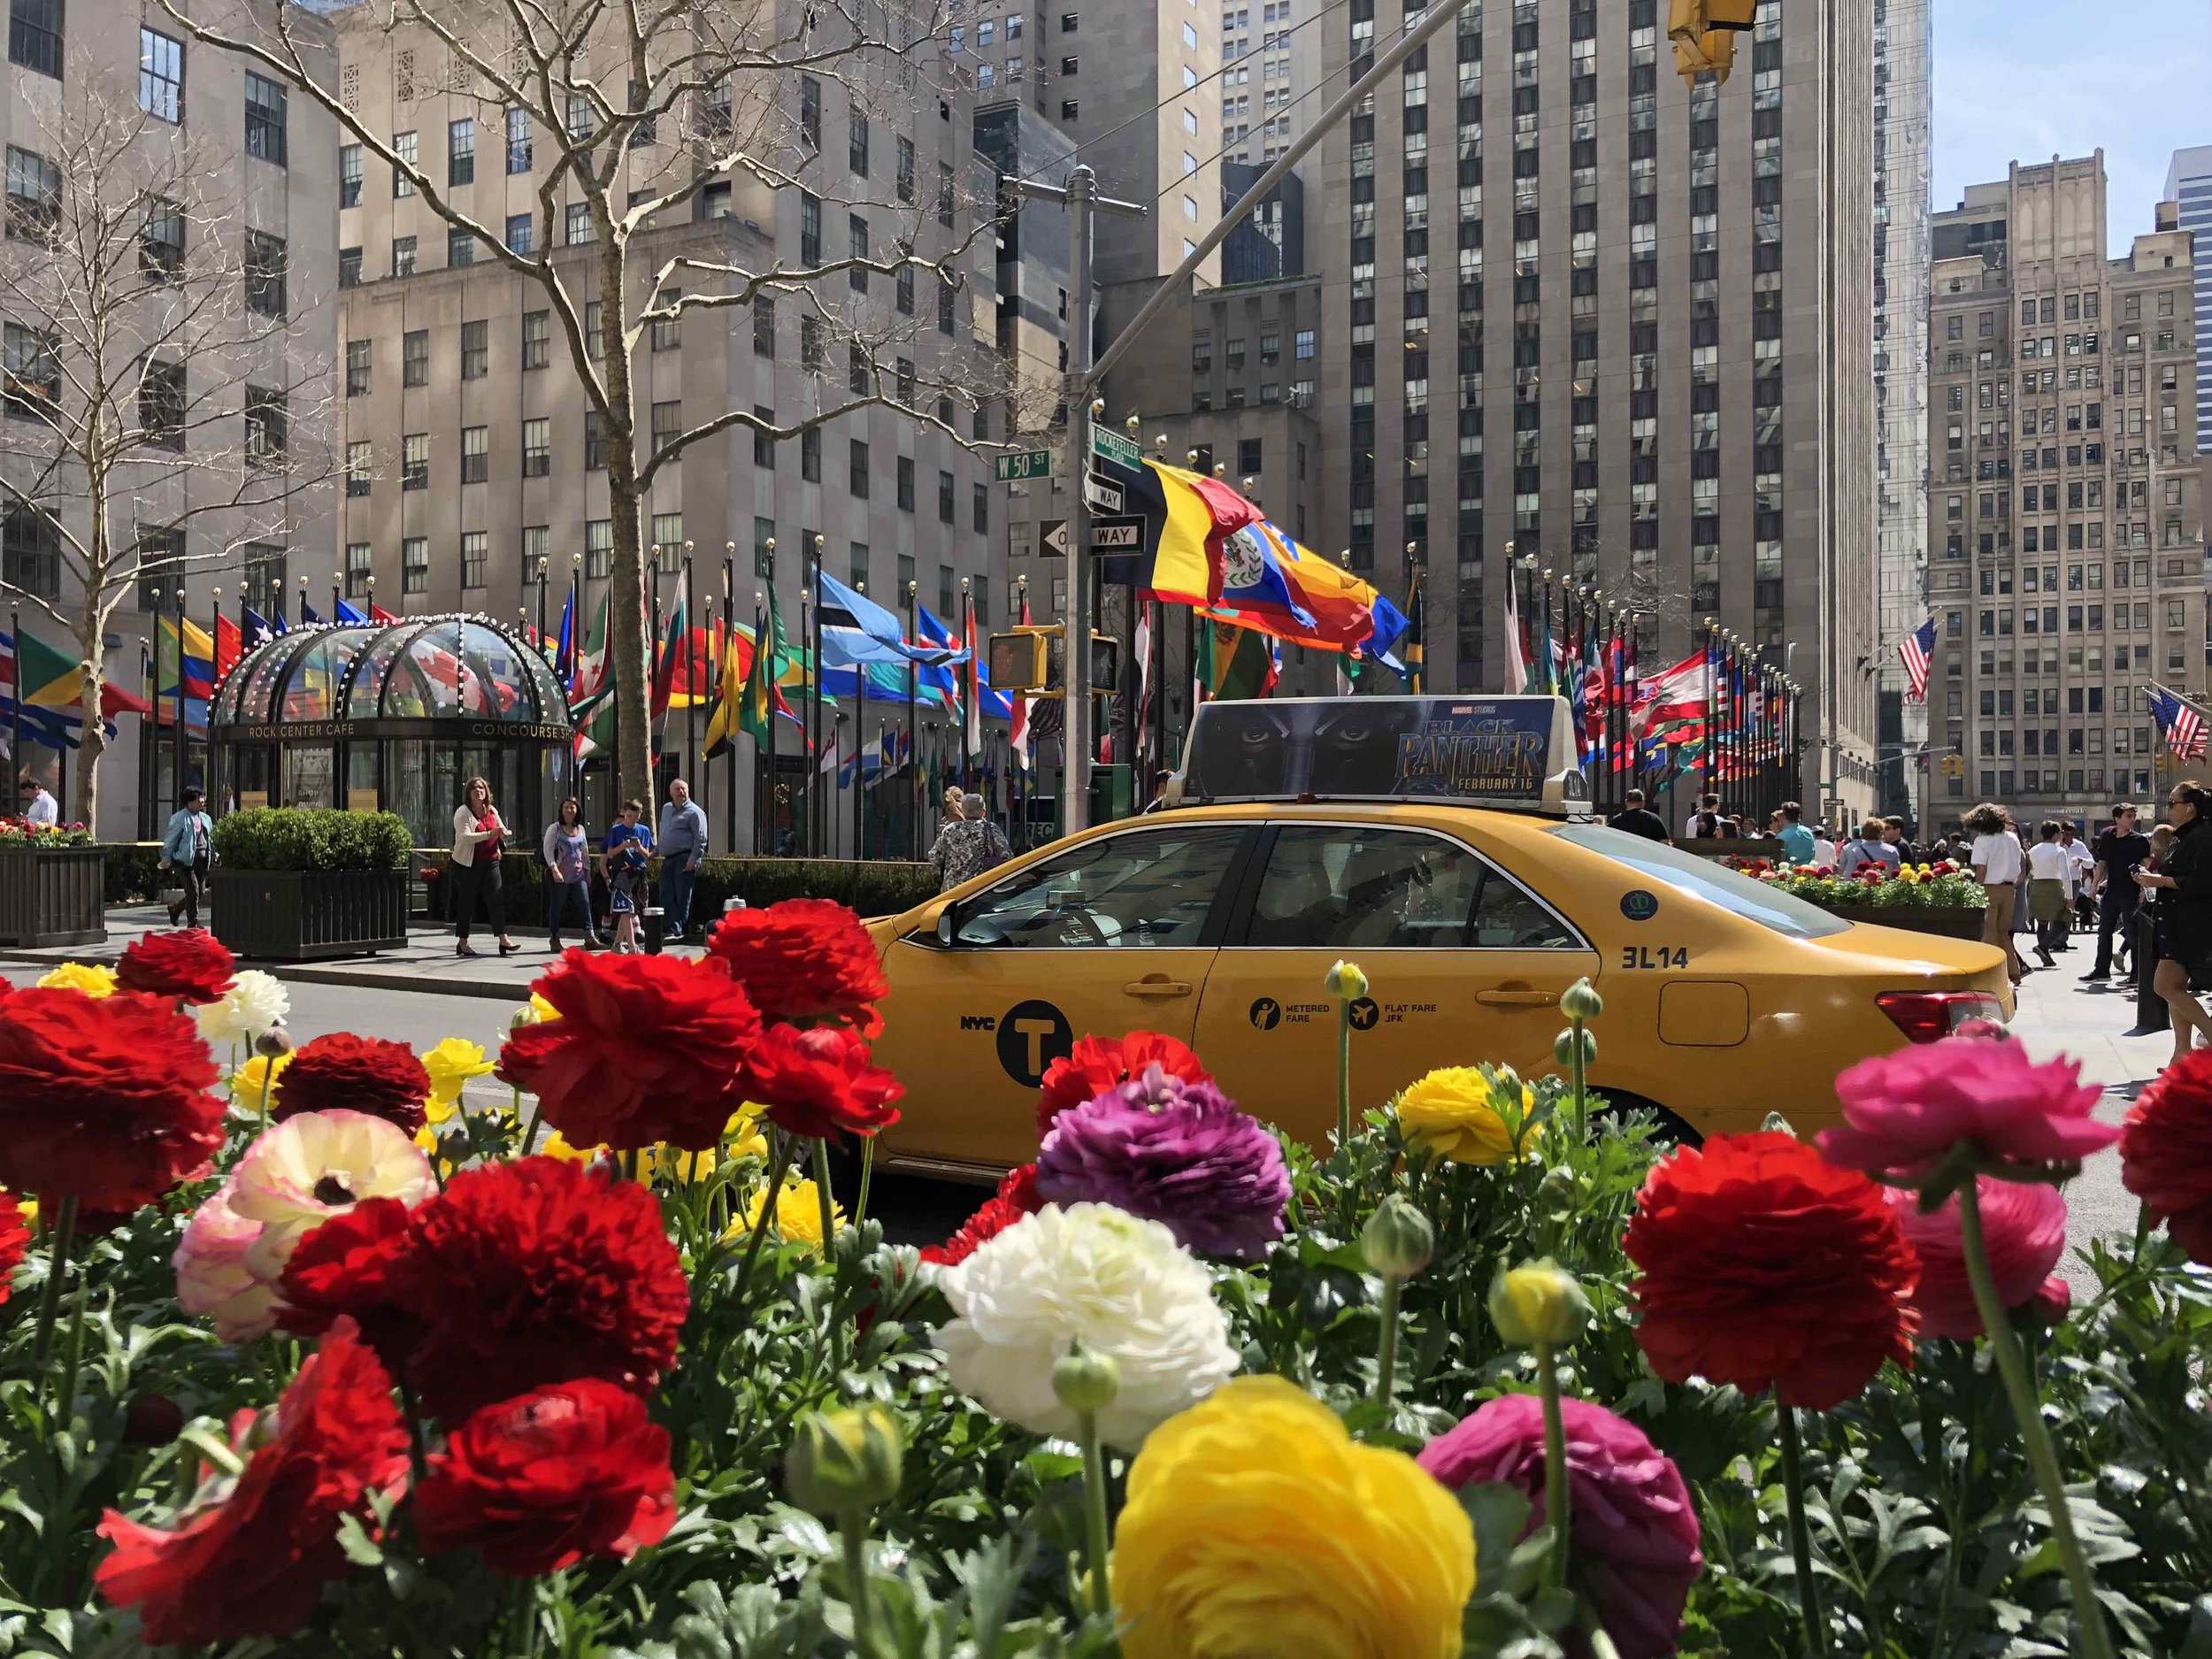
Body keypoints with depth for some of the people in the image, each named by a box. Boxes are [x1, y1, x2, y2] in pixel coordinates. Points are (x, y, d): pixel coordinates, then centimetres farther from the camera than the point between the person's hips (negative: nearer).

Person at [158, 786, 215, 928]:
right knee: (193, 889, -11)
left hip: (202, 859, 7)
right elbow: (170, 838, -6)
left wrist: (213, 855, 16)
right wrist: (166, 857, -13)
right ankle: (193, 922, -2)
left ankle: (174, 909, 33)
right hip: (185, 859, -7)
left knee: (200, 891, 9)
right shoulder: (180, 818, -6)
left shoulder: (205, 818, 17)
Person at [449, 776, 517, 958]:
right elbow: (465, 836, -23)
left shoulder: (492, 811, 10)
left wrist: (504, 834, -1)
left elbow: (502, 831, 23)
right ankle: (462, 943, 11)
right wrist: (489, 835, -31)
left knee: (496, 899, -2)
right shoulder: (463, 812, -9)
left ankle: (503, 939, -5)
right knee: (466, 902, 2)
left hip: (490, 861, 5)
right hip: (468, 863, -5)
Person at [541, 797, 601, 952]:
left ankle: (590, 938, -5)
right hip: (560, 875, -4)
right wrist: (554, 869, -18)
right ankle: (554, 939, 10)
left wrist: (588, 872, 18)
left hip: (579, 875, 4)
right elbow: (548, 850, -8)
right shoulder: (554, 828, -1)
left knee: (585, 904, -3)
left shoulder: (580, 829, 14)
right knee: (557, 906, 2)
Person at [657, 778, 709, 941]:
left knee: (682, 896, -5)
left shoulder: (694, 812, -4)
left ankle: (678, 930, -2)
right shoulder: (666, 809, 20)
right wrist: (658, 852, 22)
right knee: (667, 896, 0)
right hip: (667, 859, 8)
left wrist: (693, 858, -18)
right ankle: (674, 930, -1)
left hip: (685, 859, -8)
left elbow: (701, 838, -11)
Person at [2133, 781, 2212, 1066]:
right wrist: (2152, 877, 9)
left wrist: (2162, 880, -17)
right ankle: (2183, 1054, 11)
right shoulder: (2184, 838, 17)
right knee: (2174, 988, 9)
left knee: (2165, 985, -15)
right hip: (2177, 923, 10)